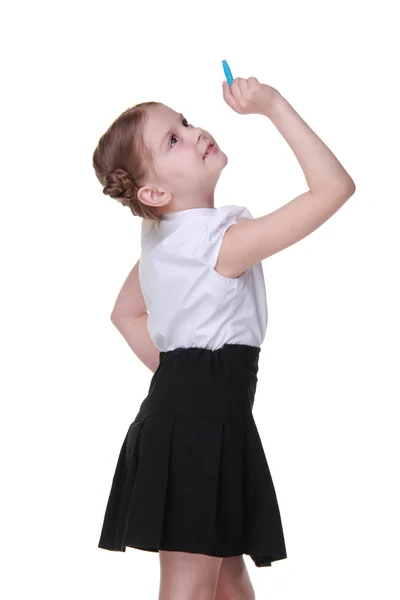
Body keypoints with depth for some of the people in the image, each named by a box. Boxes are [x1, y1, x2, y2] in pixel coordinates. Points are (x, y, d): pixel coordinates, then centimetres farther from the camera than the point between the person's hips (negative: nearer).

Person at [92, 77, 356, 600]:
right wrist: (274, 106, -20)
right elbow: (335, 187, -21)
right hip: (201, 422, -9)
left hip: (178, 404, 9)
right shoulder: (224, 240, -17)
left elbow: (126, 313, 23)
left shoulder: (159, 237, 10)